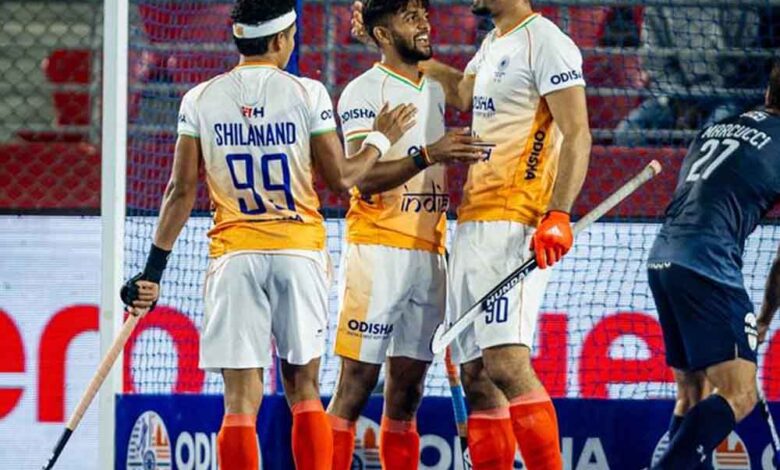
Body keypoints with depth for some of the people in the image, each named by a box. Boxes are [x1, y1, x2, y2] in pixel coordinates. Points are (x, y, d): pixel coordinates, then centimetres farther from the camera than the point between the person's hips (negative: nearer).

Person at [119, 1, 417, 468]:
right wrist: (380, 139, 18)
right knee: (303, 390, 11)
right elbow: (342, 178, 0)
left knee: (241, 401, -2)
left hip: (233, 256, 1)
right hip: (300, 254, 0)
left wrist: (155, 268, 6)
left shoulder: (200, 100, 2)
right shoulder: (307, 94, -3)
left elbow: (182, 191, 1)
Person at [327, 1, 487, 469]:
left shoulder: (435, 91, 17)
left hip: (429, 255, 7)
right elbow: (364, 178, -19)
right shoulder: (364, 92, -7)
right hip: (377, 250, -7)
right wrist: (428, 155, -31)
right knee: (356, 384, -9)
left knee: (407, 391, 6)